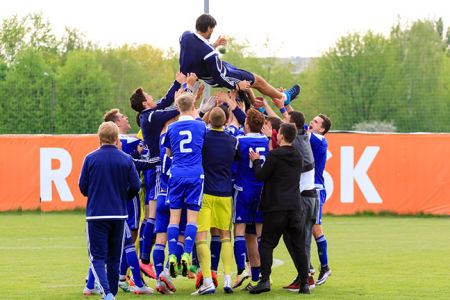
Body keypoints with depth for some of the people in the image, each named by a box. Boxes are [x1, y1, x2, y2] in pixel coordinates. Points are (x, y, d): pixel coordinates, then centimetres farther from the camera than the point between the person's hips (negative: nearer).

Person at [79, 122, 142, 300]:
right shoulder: (126, 160, -1)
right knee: (114, 257, 15)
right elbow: (136, 186, -1)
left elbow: (82, 187, -2)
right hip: (119, 215, 2)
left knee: (97, 257, -1)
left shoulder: (90, 158, -5)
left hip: (96, 214, -2)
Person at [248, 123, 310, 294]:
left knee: (267, 243, 1)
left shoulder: (274, 155, -8)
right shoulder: (298, 158, 11)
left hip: (276, 207, -5)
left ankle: (265, 279, -11)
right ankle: (304, 283, 4)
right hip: (296, 207, 5)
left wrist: (256, 161, 11)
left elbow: (261, 175, -7)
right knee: (299, 246, 7)